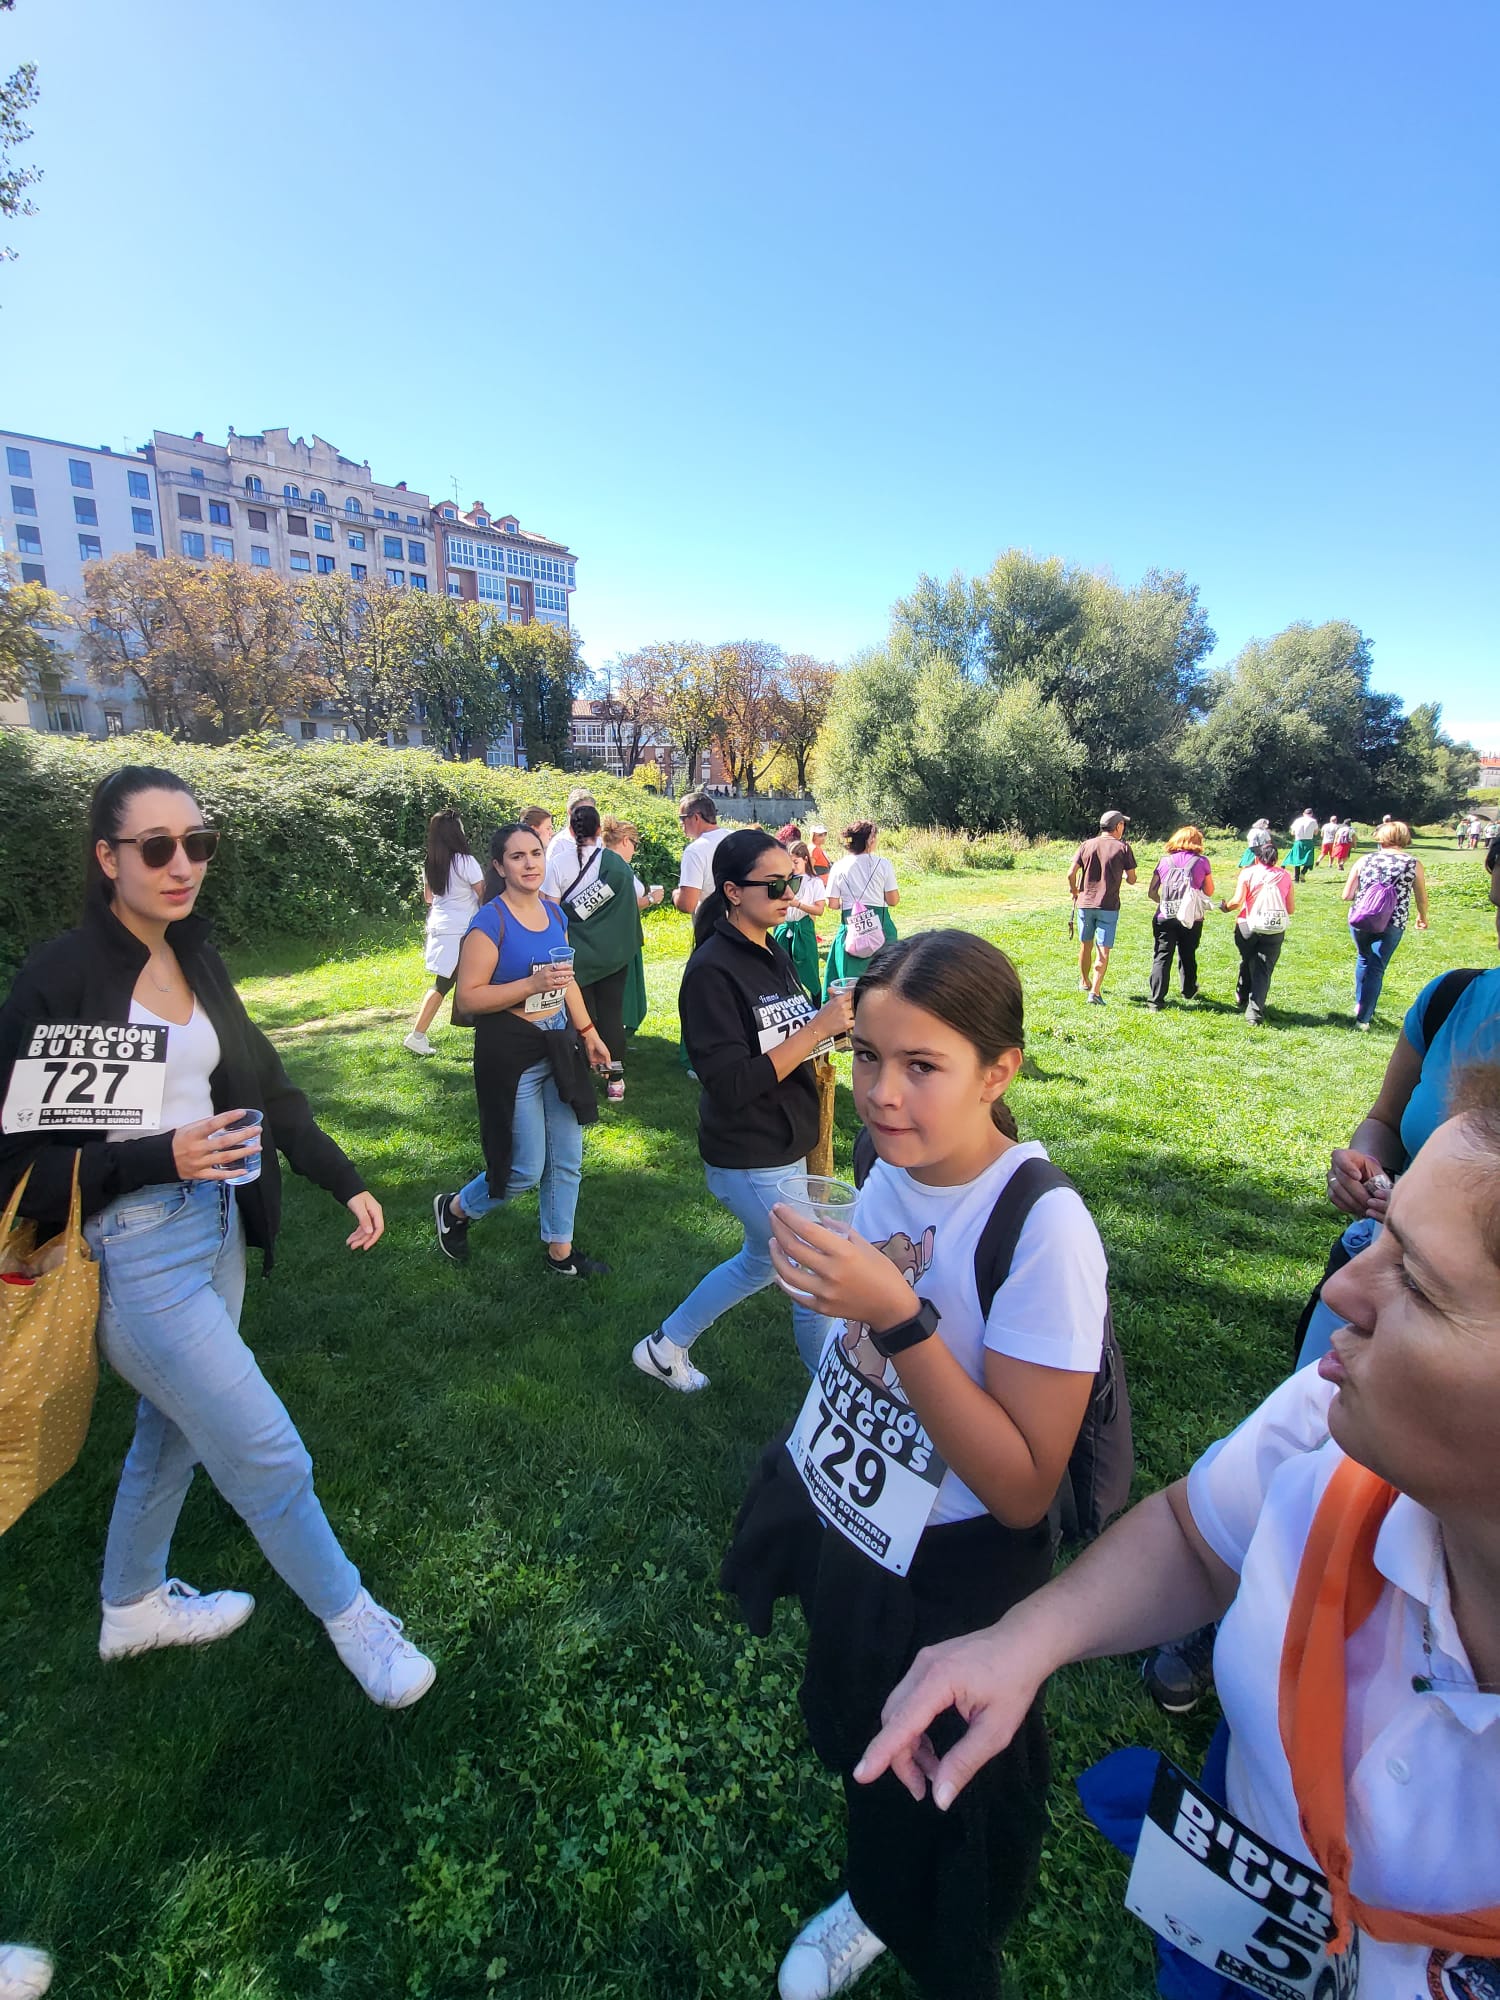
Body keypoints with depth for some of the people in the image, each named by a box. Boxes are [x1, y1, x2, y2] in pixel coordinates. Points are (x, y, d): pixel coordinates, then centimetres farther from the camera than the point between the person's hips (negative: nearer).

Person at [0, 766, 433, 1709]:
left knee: (175, 1427, 25)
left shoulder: (198, 963, 4)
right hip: (133, 1251, -7)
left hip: (217, 1227, 7)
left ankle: (135, 1605, 50)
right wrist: (159, 1157, -25)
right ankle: (352, 1619, 24)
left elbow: (265, 1084, 9)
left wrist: (346, 1180, 6)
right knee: (267, 1453, 1)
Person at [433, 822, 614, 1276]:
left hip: (558, 1047, 7)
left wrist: (588, 1032, 14)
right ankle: (454, 1209, 32)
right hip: (511, 1054, -7)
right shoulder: (491, 921, -16)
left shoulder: (554, 912, 5)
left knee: (567, 1161, 14)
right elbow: (468, 997, -19)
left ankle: (560, 1252, 32)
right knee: (526, 1169, 3)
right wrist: (532, 985, -28)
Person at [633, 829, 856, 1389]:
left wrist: (836, 1019, -6)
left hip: (784, 1148, 9)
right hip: (750, 1163, -9)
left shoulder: (773, 954, 6)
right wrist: (818, 1028, -27)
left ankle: (665, 1346, 43)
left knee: (760, 1262, 25)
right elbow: (730, 1085, -25)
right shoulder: (712, 970, -21)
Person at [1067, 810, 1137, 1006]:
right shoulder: (1123, 848, -3)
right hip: (1108, 906, -3)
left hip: (1085, 903, 3)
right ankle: (1095, 991, -12)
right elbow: (1131, 879, 0)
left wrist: (1073, 889, 16)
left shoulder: (1087, 845, 4)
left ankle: (1085, 982, 35)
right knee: (1103, 951, -3)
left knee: (1085, 946, 18)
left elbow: (1071, 873, -2)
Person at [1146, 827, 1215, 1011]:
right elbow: (1209, 892, 7)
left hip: (1165, 918, -1)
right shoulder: (1201, 861, 0)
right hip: (1192, 918, 1)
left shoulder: (1165, 861, 2)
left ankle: (1156, 1001, -8)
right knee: (1188, 957, 20)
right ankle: (1189, 992, 40)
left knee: (1161, 958, 0)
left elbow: (1152, 893, 5)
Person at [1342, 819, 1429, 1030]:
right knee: (1376, 969, 5)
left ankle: (1359, 1004, 35)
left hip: (1359, 920, 2)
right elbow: (1421, 898, 11)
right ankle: (1363, 1018, 6)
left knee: (1364, 959, 26)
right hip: (1391, 925, -2)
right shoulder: (1414, 864, 1)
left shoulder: (1364, 861, 3)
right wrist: (1422, 917, 30)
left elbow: (1346, 896, 3)